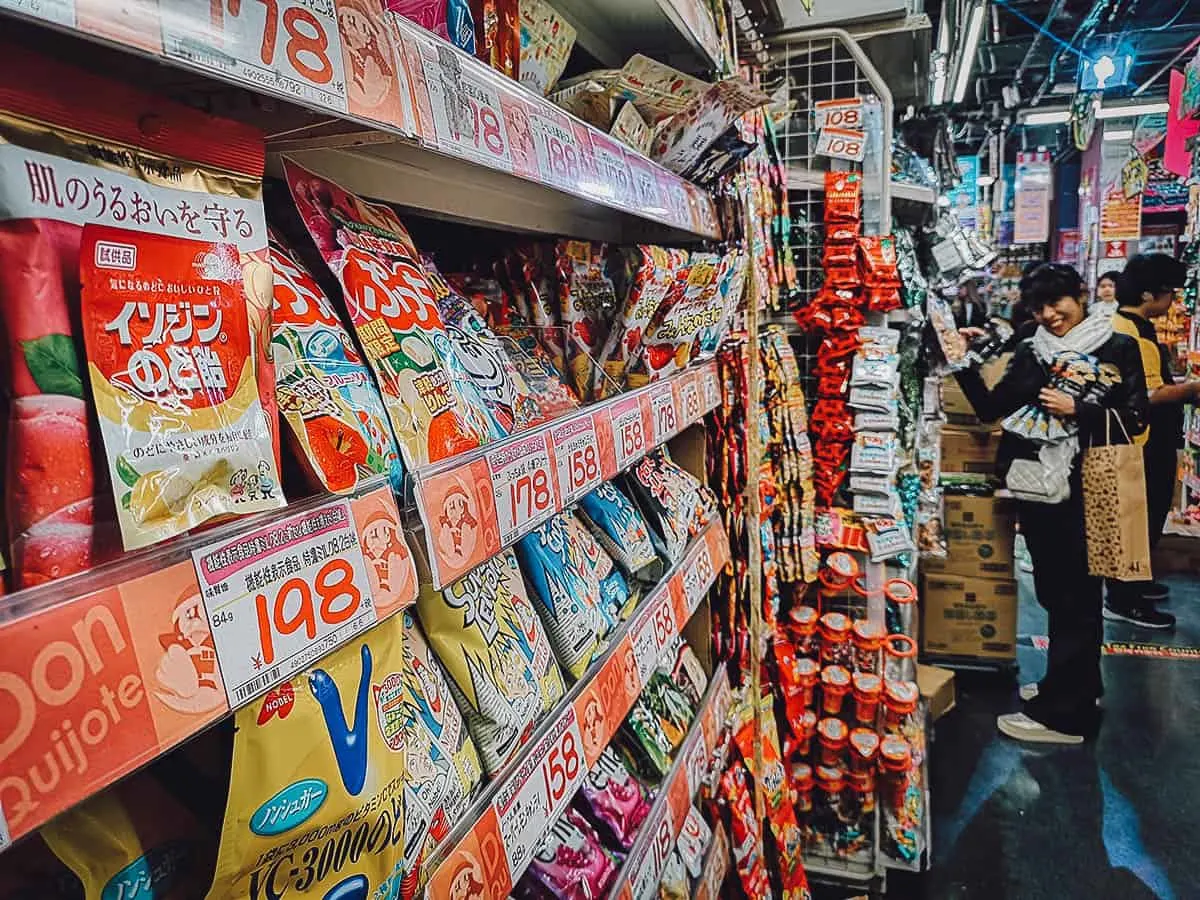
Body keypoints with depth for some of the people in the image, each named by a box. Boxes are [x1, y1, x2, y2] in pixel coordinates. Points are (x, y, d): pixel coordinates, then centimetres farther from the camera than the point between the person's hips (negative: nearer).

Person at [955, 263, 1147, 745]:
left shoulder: (1118, 348, 0)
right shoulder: (1030, 351, 10)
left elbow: (1134, 419, -4)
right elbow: (991, 408, 4)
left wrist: (1077, 409, -15)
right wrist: (965, 366, -5)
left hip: (1085, 492, -5)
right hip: (1038, 488, 5)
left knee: (1075, 596, 1)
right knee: (1054, 592, 16)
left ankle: (1063, 713, 11)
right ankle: (1078, 684, 35)